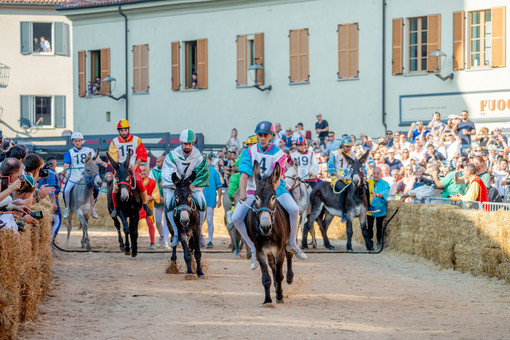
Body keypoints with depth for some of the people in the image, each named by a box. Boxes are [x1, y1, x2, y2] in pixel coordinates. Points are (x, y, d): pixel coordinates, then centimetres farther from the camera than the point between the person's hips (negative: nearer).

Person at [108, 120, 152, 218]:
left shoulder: (136, 140, 4)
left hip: (133, 168, 0)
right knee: (116, 187, -21)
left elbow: (142, 155, 3)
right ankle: (115, 207, -1)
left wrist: (135, 165, -12)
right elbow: (113, 158, 1)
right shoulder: (114, 142, 4)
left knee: (140, 185, -21)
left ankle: (145, 205, 3)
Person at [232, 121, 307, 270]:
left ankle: (292, 244, -4)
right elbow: (244, 175, -11)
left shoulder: (278, 154, -4)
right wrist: (242, 192, -29)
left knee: (294, 209, -26)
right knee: (236, 218, -17)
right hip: (252, 190, 1)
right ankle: (254, 249, 0)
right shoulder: (249, 152, -1)